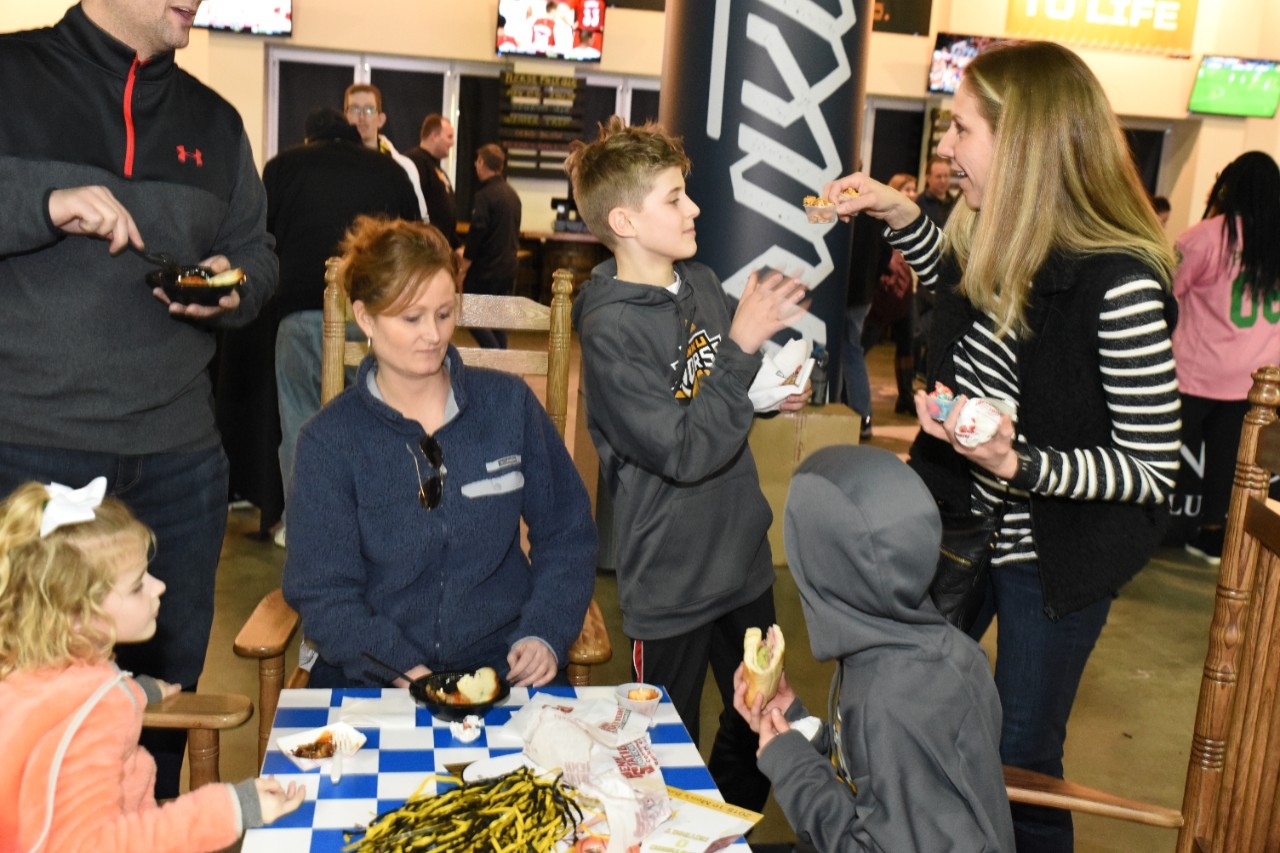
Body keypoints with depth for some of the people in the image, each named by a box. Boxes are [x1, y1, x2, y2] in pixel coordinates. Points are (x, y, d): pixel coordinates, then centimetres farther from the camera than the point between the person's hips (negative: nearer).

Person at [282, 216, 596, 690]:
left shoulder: (510, 405, 5)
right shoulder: (327, 441, 0)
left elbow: (567, 536, 9)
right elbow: (323, 593, -3)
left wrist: (543, 634, -6)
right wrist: (401, 670, -18)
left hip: (502, 662, 1)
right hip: (371, 675, 0)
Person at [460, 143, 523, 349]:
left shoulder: (484, 195, -15)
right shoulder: (512, 194, 10)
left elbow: (476, 234, -19)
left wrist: (463, 270, -12)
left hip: (485, 270, -8)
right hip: (508, 266, 8)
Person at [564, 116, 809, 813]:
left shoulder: (702, 283, 0)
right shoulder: (610, 329, -21)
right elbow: (686, 453, -25)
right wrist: (741, 346, -27)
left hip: (743, 553, 7)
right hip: (671, 579, -7)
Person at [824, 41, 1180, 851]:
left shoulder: (1120, 283, -27)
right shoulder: (987, 237, -7)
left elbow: (1152, 467, -21)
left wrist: (1021, 465, -36)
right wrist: (899, 215, 6)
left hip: (1054, 555, -7)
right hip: (960, 524, 7)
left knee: (1020, 758, 10)